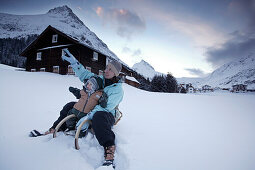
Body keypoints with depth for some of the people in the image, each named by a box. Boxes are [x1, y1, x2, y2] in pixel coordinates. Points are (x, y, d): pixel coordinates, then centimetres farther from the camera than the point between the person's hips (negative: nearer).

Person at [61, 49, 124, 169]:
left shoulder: (118, 89, -16)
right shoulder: (100, 79, 5)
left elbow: (106, 107, -25)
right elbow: (84, 74, 6)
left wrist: (88, 116, -32)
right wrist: (73, 61, -4)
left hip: (108, 115, -8)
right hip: (92, 109, 8)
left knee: (98, 117, -43)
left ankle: (109, 151, -54)